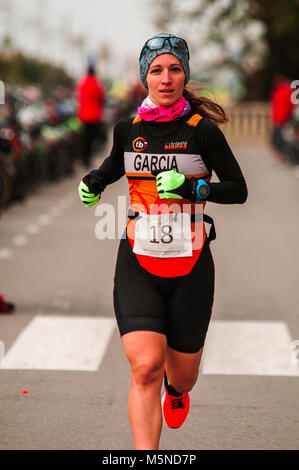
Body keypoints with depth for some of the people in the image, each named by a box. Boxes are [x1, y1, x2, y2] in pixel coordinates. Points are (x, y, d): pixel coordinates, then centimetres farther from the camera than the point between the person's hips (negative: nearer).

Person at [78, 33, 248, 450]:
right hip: (137, 265, 1)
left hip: (191, 267, -1)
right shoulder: (128, 129, 3)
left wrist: (191, 187, -19)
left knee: (182, 376, 13)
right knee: (145, 367, -19)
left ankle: (176, 390, 52)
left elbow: (239, 190, -4)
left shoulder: (202, 130, -6)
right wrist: (95, 181, 7)